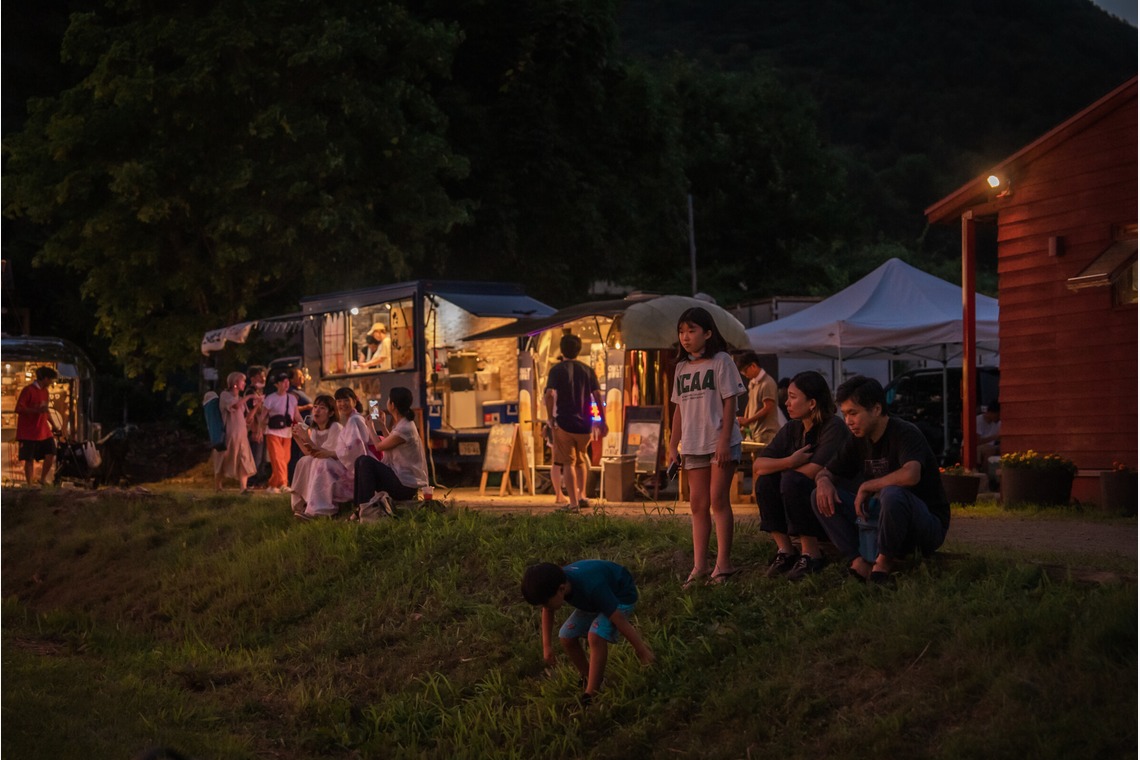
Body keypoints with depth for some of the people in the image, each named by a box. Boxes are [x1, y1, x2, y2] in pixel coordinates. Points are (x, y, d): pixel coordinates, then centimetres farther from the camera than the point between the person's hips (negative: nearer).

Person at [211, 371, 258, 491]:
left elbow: (247, 418, 11)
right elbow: (235, 406, -24)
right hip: (228, 434, -6)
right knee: (223, 462, 3)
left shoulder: (240, 399, 17)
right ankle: (217, 487, 15)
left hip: (241, 435, 6)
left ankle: (244, 488, -13)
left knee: (244, 462, -7)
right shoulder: (225, 395, -3)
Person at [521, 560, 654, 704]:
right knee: (566, 637, -4)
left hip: (621, 596, -7)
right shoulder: (555, 583, -22)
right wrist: (547, 645, 6)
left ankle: (591, 695, -20)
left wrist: (642, 650, -23)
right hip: (594, 600, 7)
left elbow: (619, 620, -33)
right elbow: (548, 612, 1)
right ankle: (588, 678, 18)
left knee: (595, 636, -29)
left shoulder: (591, 588, -42)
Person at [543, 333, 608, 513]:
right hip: (585, 424, 3)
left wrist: (550, 418, -6)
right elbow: (598, 396, 0)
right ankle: (582, 496, 22)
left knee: (568, 463, 0)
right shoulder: (588, 370, 7)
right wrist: (603, 421, 2)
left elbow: (549, 394, -16)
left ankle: (573, 502, -5)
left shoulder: (556, 370, -2)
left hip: (564, 422, -3)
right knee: (581, 460, 23)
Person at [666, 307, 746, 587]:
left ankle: (723, 562, -3)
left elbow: (730, 403, -9)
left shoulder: (721, 361, -4)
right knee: (697, 504, 5)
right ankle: (699, 565, 6)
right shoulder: (682, 367, 12)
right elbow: (679, 409, 15)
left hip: (720, 443, -6)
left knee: (718, 500, -7)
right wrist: (673, 445, 10)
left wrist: (724, 441, -15)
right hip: (693, 446, 6)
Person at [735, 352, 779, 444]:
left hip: (766, 433, -8)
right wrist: (744, 425, 8)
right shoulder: (752, 383, 14)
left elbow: (767, 409, -15)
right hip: (753, 432, 8)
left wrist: (747, 421, -13)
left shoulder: (767, 383, -11)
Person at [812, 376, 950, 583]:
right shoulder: (859, 440, 6)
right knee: (822, 496, -4)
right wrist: (823, 481, -11)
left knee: (892, 493, -39)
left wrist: (866, 487, -23)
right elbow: (826, 472, 15)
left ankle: (884, 562, -16)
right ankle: (860, 561, -16)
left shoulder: (905, 433, -18)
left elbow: (910, 475, -38)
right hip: (879, 519, 7)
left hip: (929, 524, -7)